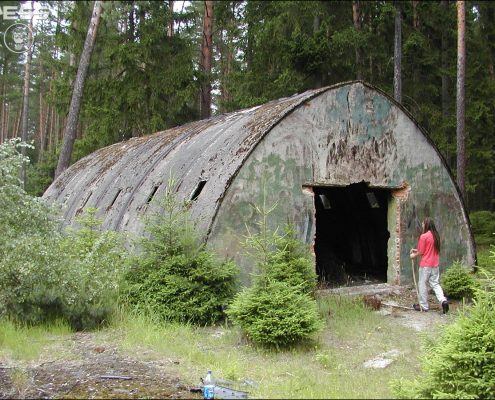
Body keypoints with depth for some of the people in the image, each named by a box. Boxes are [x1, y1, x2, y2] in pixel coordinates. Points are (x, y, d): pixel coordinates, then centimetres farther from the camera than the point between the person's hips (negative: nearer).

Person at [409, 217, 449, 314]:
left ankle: (423, 306, 11)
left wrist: (414, 255, 7)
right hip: (435, 264, 7)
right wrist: (416, 250, 18)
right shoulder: (435, 235, 8)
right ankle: (443, 300, -9)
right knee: (435, 284, 11)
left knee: (422, 284, 5)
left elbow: (421, 252, -11)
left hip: (426, 264, -7)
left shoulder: (423, 236, -15)